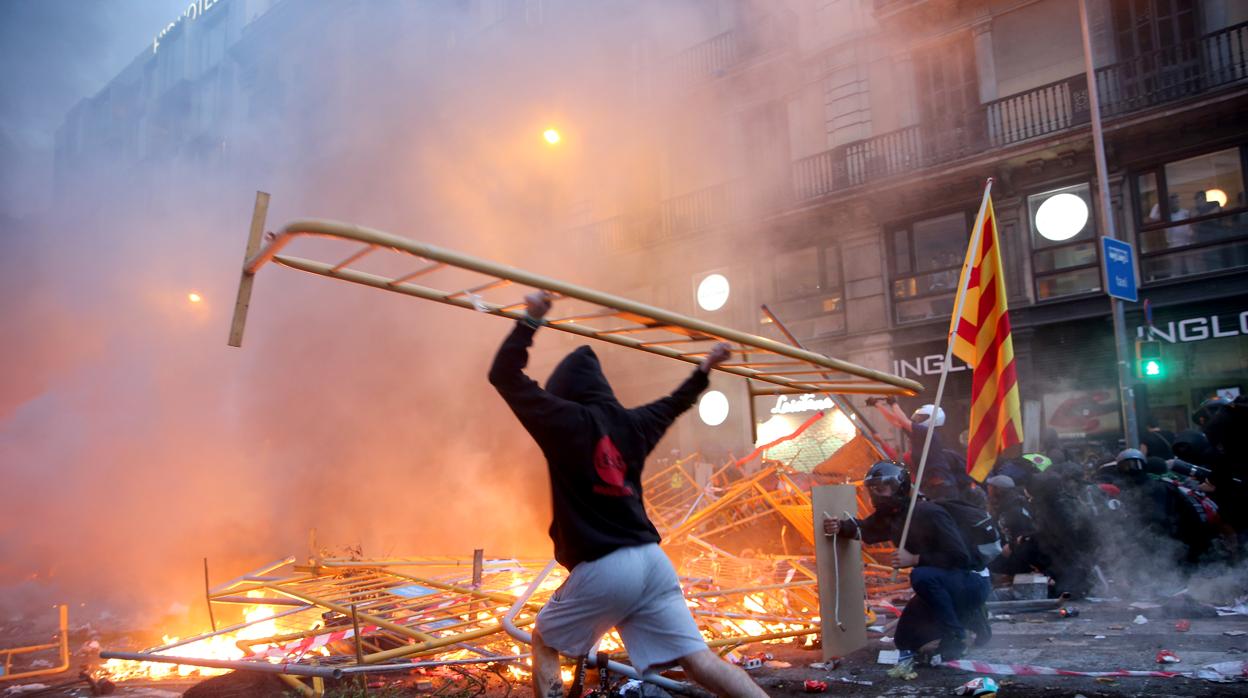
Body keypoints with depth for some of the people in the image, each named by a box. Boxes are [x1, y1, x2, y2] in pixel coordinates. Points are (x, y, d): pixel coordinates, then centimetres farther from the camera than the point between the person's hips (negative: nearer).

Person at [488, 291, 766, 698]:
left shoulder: (566, 422, -4)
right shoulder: (632, 423, 12)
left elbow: (504, 375, -1)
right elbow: (672, 405, 32)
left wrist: (530, 321, 1)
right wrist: (704, 371, 47)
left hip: (601, 569, -5)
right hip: (652, 560, 5)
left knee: (544, 642, 19)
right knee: (699, 659, 2)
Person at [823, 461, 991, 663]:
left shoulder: (928, 513, -26)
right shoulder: (888, 516, -1)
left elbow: (960, 557, -29)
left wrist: (914, 559, -30)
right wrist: (839, 526, -12)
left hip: (972, 581, -9)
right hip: (940, 584, 9)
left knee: (921, 576, -37)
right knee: (907, 640, 8)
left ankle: (956, 635, -18)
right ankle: (967, 618, 17)